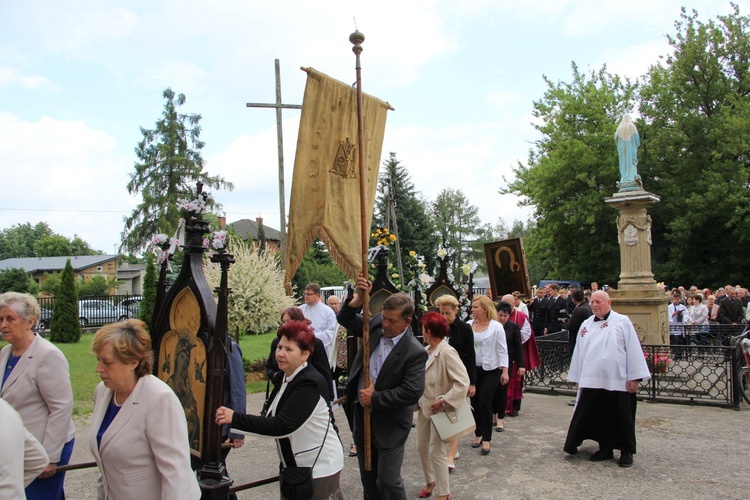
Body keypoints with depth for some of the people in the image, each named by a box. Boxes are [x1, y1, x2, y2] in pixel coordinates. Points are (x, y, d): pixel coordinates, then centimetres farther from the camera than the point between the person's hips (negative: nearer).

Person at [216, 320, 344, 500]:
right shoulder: (287, 378, 7)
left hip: (319, 467, -8)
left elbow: (283, 426, -30)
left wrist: (235, 419, -31)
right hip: (294, 465, 8)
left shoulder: (309, 383, -22)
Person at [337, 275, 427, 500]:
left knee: (388, 481, 3)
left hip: (389, 424, -6)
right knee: (368, 478, 21)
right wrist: (359, 299, -16)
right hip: (362, 414, 6)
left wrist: (375, 398, -20)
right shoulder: (376, 324, -4)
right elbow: (346, 320, 3)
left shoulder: (415, 352, -21)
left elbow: (413, 392, -27)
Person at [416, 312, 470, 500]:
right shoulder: (426, 350, 2)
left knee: (436, 452, 1)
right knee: (422, 447, 17)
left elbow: (463, 382, -26)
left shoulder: (447, 352, -22)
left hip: (439, 409, -8)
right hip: (424, 407, 8)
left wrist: (444, 401, -25)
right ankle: (430, 481, 40)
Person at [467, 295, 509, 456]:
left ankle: (486, 439, 7)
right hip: (472, 369, 4)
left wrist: (505, 371, -8)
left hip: (490, 370, -3)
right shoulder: (468, 325, -1)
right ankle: (478, 434, 26)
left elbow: (502, 350, -4)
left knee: (485, 403, -5)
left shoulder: (496, 327, -7)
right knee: (475, 403, 10)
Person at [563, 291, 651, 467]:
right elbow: (579, 352, 15)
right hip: (592, 380, 4)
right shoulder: (586, 325, 12)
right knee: (600, 418, 10)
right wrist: (577, 378, 14)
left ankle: (627, 452, 20)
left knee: (621, 418, 5)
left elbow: (633, 349, -5)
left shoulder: (622, 322, -2)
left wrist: (634, 377, -9)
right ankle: (605, 448, 25)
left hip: (618, 381, -4)